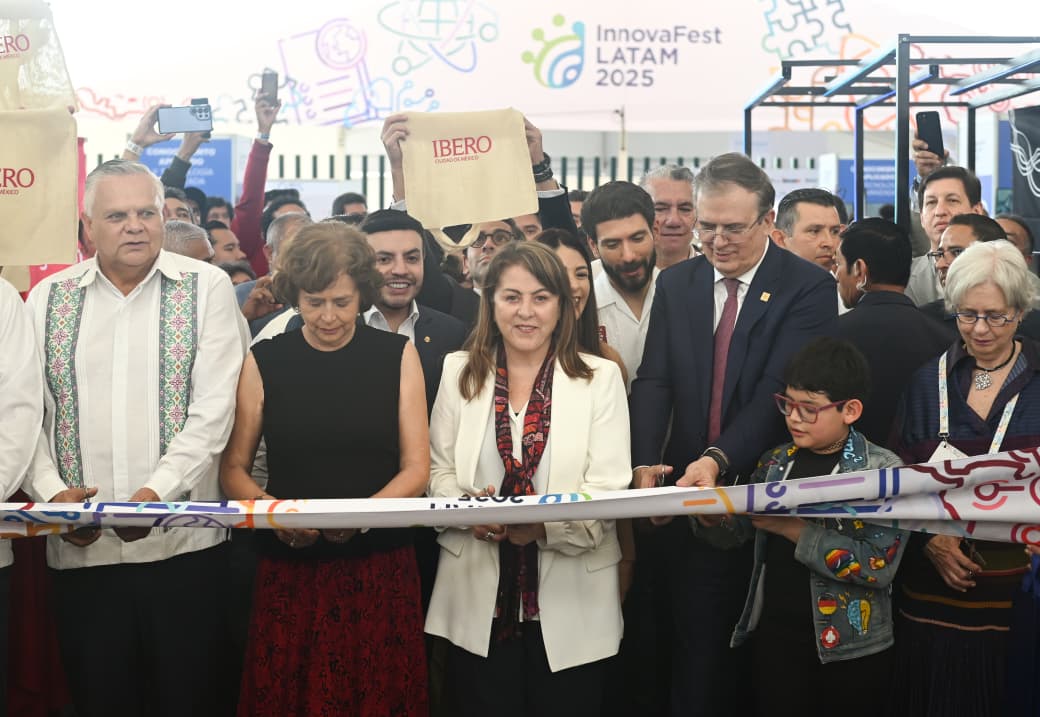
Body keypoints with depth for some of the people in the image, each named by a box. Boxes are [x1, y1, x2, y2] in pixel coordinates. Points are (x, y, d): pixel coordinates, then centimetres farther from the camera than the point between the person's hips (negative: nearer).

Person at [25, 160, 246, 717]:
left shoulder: (205, 287, 1)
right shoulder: (49, 297, 10)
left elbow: (213, 411, -6)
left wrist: (158, 493, -17)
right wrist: (51, 493, -10)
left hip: (185, 543, -2)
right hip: (79, 547, 2)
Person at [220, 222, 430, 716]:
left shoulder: (397, 356, 3)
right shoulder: (264, 362, 2)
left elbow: (416, 468, 1)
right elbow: (233, 469, 5)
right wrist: (270, 508, -15)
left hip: (380, 568, 0)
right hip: (289, 570, 0)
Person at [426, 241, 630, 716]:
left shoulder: (601, 378, -1)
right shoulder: (459, 371, 6)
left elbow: (608, 490, -8)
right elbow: (439, 472, 6)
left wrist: (544, 522, -27)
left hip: (570, 603, -1)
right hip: (477, 599, 1)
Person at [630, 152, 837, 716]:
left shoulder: (808, 288, -7)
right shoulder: (676, 284, 8)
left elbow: (779, 389, -17)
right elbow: (654, 383, 1)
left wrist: (718, 459, -30)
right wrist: (646, 462, -16)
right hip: (692, 499, 3)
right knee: (697, 645, 6)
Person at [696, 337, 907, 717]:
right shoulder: (775, 462, 4)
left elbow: (879, 566, -21)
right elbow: (735, 535, 9)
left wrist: (794, 530, -24)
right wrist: (710, 514, -13)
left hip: (850, 648, -4)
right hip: (773, 635, 4)